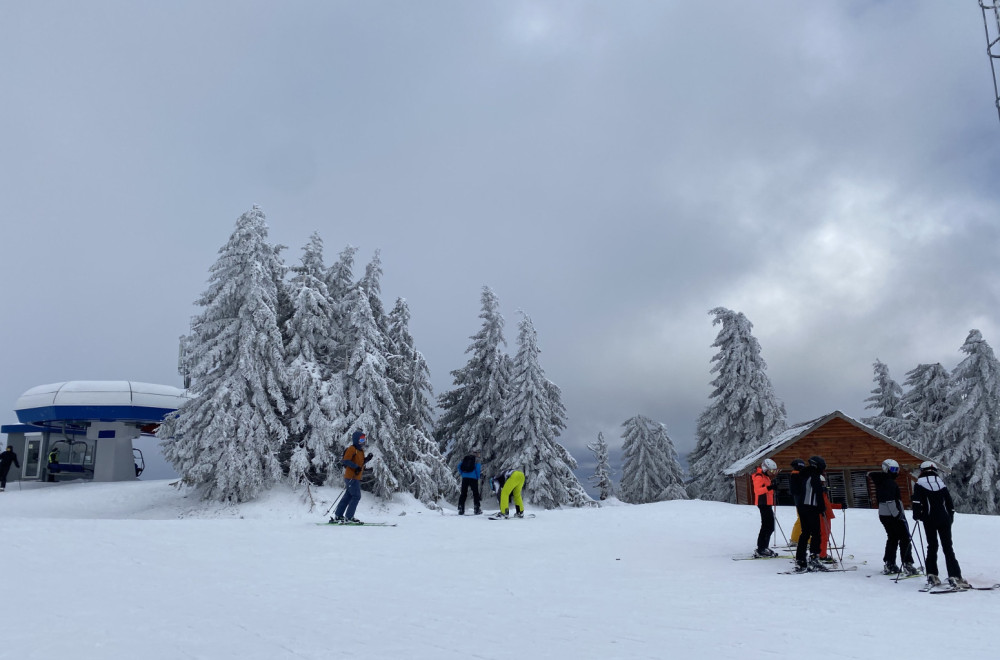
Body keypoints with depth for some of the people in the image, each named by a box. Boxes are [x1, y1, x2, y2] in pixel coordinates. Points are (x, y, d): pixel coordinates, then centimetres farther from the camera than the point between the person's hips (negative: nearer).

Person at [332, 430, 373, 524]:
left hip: (356, 477, 9)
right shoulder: (352, 449, -11)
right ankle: (349, 517, -7)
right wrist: (356, 467, -26)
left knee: (348, 497, 11)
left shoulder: (361, 450, 18)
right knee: (356, 496, -10)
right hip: (351, 477, -9)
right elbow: (346, 461, -18)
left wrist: (367, 459, 4)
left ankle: (338, 516, 16)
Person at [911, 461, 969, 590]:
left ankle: (932, 576, 6)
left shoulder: (920, 484, 0)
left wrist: (917, 515, 2)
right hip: (944, 519, 2)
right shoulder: (941, 482, 10)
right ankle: (954, 577, -8)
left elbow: (917, 502, -8)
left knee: (932, 546, 9)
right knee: (948, 548, 1)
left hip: (930, 520, -2)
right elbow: (949, 502, 13)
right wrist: (951, 517, 21)